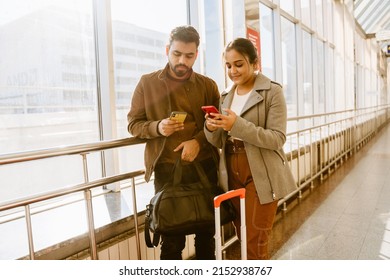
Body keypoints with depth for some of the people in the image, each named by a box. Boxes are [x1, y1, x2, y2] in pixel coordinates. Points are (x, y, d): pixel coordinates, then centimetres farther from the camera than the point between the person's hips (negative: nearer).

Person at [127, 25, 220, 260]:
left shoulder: (208, 85, 7)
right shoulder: (147, 83, 3)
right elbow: (133, 124, 4)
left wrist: (199, 140, -14)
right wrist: (157, 127, -16)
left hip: (205, 167, 2)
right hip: (167, 169, -2)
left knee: (207, 232, 15)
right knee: (172, 237, 7)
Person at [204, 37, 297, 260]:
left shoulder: (273, 92, -7)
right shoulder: (226, 96, 10)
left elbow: (277, 138, -15)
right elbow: (219, 142, 9)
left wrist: (238, 125, -26)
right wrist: (212, 129, -14)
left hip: (260, 177, -5)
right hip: (232, 177, 6)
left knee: (255, 245, 2)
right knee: (244, 241, 17)